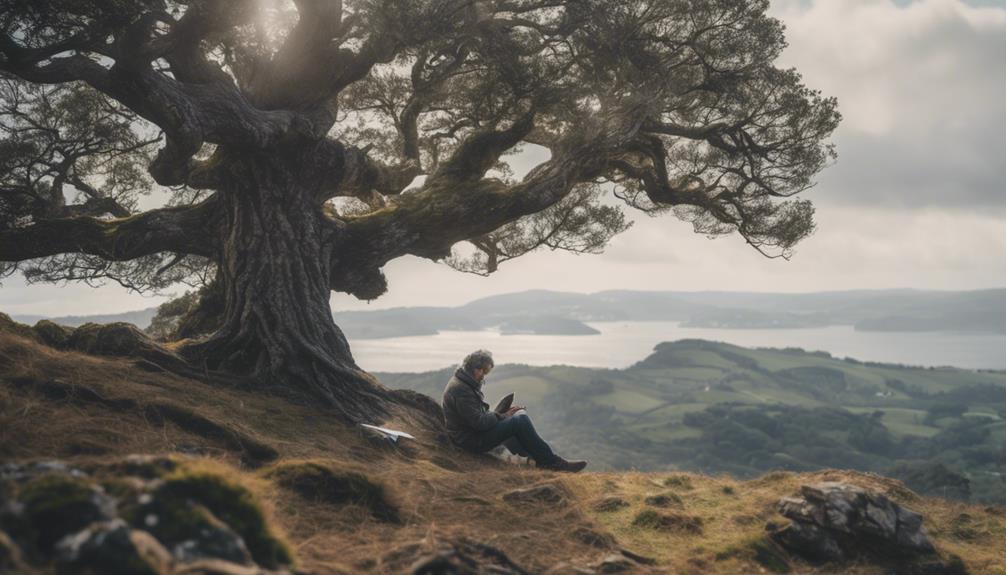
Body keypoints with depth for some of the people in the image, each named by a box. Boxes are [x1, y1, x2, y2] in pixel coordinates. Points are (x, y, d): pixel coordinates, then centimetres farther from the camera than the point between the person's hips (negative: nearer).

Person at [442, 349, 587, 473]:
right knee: (520, 422, -18)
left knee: (520, 415, 11)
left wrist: (503, 413, 3)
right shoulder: (460, 390, -23)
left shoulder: (467, 384, 12)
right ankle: (552, 462, -11)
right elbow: (479, 422, -24)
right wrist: (502, 416, -11)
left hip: (476, 431, 11)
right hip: (473, 441, -11)